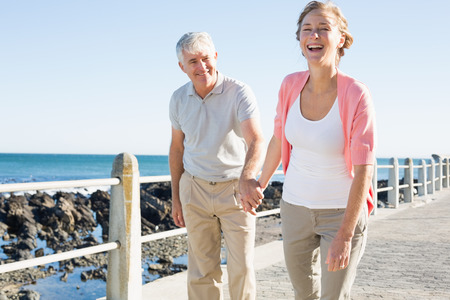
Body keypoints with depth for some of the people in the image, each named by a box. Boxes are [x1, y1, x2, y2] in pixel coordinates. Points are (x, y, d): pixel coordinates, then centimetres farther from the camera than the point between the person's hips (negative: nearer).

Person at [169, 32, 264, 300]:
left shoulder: (239, 92, -16)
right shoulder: (179, 99, -1)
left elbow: (256, 141, -29)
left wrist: (247, 177, -49)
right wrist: (176, 198, 11)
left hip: (235, 189, -3)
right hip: (195, 188, 3)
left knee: (242, 267, -1)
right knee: (202, 269, 6)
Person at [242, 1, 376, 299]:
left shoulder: (357, 96, -22)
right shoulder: (291, 85, -8)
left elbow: (363, 170, -21)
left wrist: (345, 236, -24)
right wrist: (260, 185, 19)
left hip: (343, 211, -4)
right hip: (296, 206, 5)